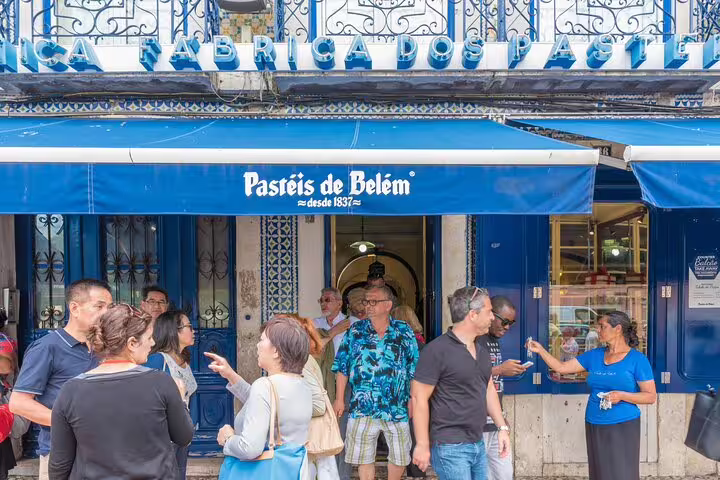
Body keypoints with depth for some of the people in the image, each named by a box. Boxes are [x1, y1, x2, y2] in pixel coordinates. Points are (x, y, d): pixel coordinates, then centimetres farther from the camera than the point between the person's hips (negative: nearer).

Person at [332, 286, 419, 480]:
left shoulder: (404, 331, -2)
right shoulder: (355, 330, 0)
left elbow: (414, 370, 2)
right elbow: (342, 366, 2)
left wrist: (413, 399, 0)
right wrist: (339, 399, 0)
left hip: (397, 408, 0)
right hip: (362, 408, 0)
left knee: (400, 457, 11)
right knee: (364, 457, 8)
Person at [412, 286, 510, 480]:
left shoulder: (481, 347, 11)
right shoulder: (437, 350, -15)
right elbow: (419, 398, -15)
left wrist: (502, 427, 13)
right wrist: (422, 445, -15)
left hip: (478, 444, 8)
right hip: (450, 447, -8)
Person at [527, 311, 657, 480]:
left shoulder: (637, 359, -5)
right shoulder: (594, 355, 8)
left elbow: (651, 396, -6)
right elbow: (561, 367, 11)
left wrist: (621, 395, -18)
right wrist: (540, 350, 4)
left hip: (623, 427, -5)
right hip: (594, 427, 5)